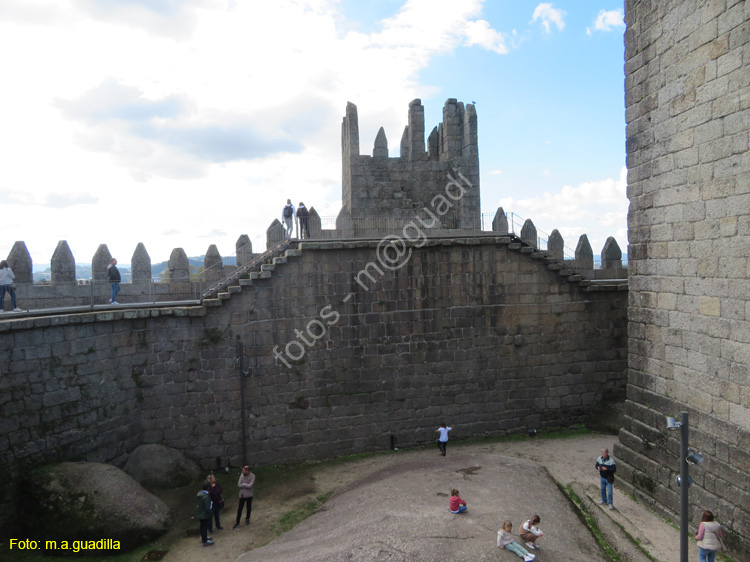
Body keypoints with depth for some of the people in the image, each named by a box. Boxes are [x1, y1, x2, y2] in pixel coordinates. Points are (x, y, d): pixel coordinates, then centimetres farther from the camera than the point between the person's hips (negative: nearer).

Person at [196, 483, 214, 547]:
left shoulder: (199, 493, -3)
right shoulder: (206, 496, -29)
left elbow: (197, 504, 9)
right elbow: (207, 508, -27)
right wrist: (210, 514, -10)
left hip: (199, 513, 8)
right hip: (204, 515, -8)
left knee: (202, 526, 24)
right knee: (204, 527, 6)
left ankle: (203, 538, 41)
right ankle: (205, 541, 18)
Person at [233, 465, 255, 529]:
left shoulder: (252, 476, -15)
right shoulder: (242, 475, -6)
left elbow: (250, 485, -25)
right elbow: (238, 485, -9)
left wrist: (243, 484, -14)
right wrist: (247, 485, -17)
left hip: (249, 495, -2)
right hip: (242, 495, 2)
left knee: (249, 508, 14)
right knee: (239, 509, 3)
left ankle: (247, 519, 37)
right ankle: (237, 523, 13)